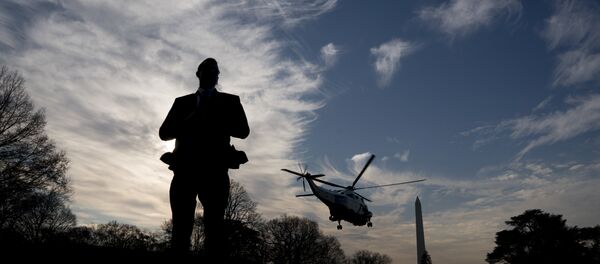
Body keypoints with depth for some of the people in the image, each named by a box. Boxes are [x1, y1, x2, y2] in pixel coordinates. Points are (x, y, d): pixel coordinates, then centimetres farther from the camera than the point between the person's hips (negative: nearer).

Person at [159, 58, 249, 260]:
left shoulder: (230, 101, 17)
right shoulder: (182, 102, 21)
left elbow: (243, 130, 3)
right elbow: (164, 132, 12)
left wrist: (212, 122, -5)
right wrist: (190, 122, -4)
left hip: (214, 169, -1)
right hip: (185, 168, 2)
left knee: (214, 226, -11)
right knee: (181, 228, -7)